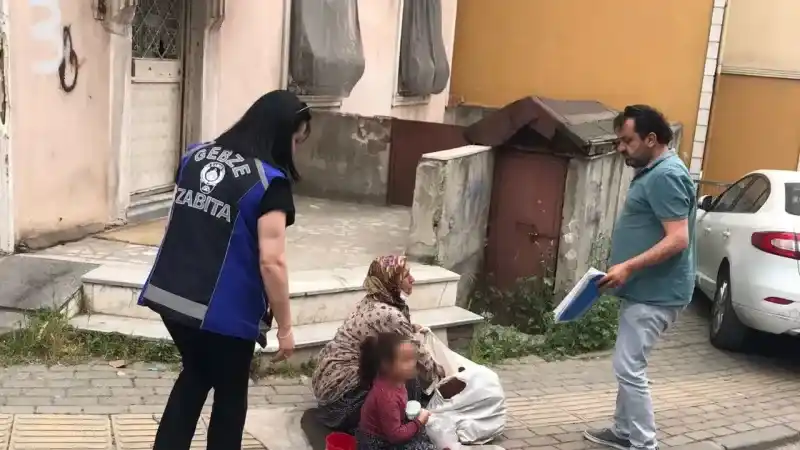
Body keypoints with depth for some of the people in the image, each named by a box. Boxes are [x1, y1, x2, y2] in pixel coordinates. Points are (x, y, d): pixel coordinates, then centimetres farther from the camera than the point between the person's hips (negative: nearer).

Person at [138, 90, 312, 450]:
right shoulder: (270, 181, -15)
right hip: (224, 311, -6)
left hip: (170, 294, 7)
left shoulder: (195, 155, 6)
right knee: (230, 394, 17)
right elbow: (271, 262, -19)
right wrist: (285, 326, -10)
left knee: (194, 375, 29)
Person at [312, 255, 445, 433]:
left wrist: (411, 328, 10)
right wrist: (441, 374, 5)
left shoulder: (371, 301, 4)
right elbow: (417, 357, -10)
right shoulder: (389, 315, -22)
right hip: (339, 387, -9)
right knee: (411, 383, -12)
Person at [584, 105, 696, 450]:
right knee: (628, 365, 18)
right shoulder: (652, 172, 13)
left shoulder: (665, 176, -20)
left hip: (655, 293, -11)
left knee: (628, 368, -7)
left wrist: (628, 267, -27)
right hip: (643, 289, 11)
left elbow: (678, 239, -25)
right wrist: (627, 269, 19)